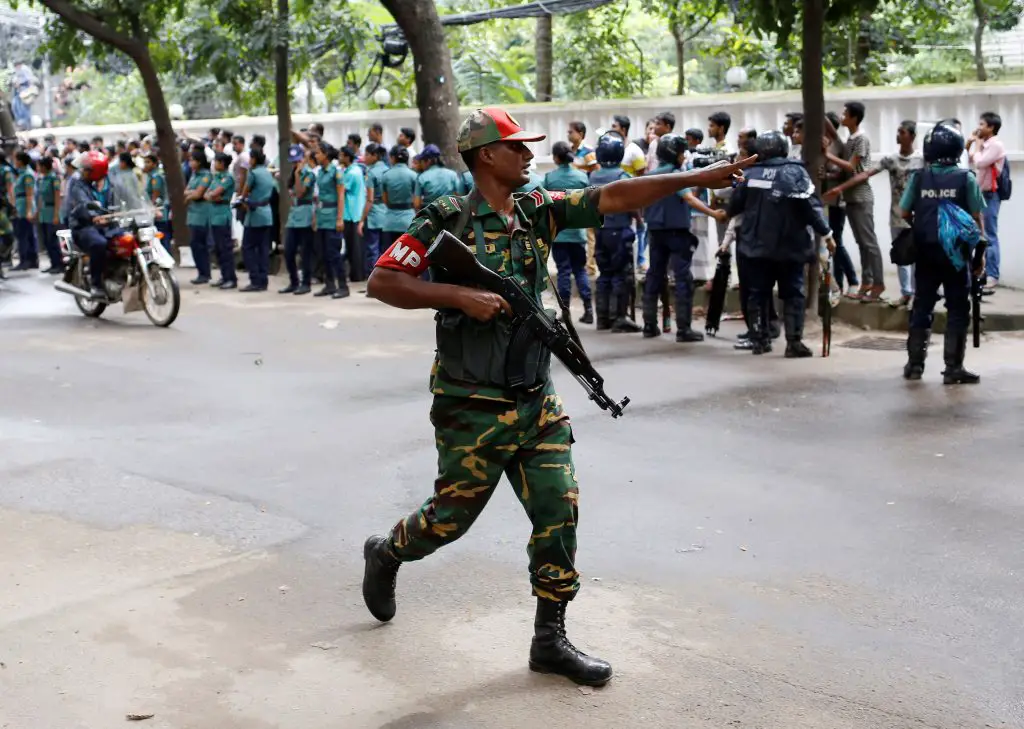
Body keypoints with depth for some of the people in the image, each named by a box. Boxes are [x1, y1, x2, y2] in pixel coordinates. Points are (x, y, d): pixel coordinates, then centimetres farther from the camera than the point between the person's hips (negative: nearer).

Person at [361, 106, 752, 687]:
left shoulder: (537, 210, 6)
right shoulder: (447, 219, -10)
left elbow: (613, 198, 2)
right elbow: (382, 282, -14)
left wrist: (697, 178, -4)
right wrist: (460, 295, -23)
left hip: (537, 399, 6)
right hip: (472, 407, -5)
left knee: (558, 512, 2)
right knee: (453, 514, 8)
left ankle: (550, 639, 13)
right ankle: (386, 554, 39)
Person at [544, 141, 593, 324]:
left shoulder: (549, 178, -7)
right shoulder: (582, 176, -2)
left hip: (557, 232, -2)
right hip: (577, 231, 2)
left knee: (563, 271, 3)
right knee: (580, 269, 10)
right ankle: (588, 308, 2)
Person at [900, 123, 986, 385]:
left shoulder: (918, 177, -1)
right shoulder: (966, 178, -6)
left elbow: (905, 213, 2)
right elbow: (977, 218, -5)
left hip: (925, 252, 3)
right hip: (956, 252, -2)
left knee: (922, 306, 12)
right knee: (957, 310, 3)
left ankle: (915, 364, 16)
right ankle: (953, 368, 2)